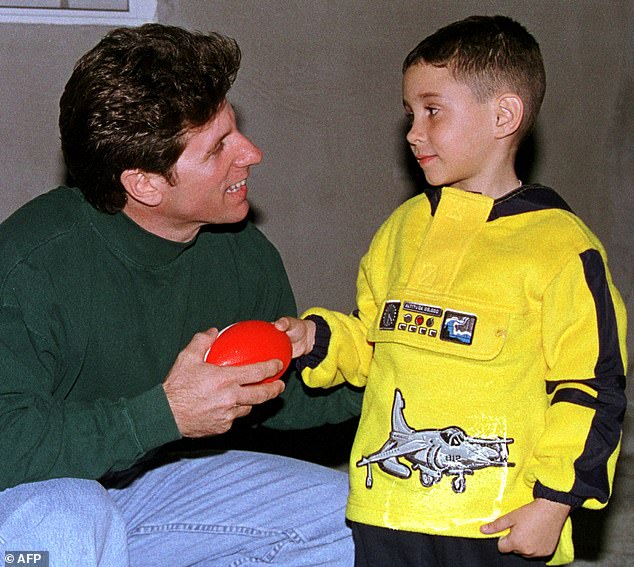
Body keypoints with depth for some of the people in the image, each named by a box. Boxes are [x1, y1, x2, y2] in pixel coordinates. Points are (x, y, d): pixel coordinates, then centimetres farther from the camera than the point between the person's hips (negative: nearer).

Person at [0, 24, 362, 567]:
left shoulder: (245, 256, -4)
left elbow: (275, 395, 12)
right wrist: (162, 413, -34)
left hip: (150, 481, 7)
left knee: (344, 514, 4)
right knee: (67, 523, -41)